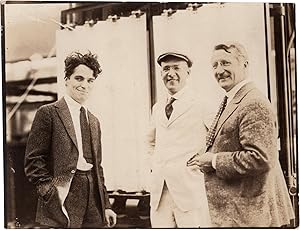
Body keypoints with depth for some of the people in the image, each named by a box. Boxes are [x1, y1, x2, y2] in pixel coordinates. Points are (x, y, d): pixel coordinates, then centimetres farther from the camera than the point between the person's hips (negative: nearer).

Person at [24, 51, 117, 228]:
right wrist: (51, 193, -15)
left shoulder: (94, 121, 19)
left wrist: (105, 205, 15)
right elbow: (33, 161, -7)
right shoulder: (48, 113, -2)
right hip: (63, 201, -6)